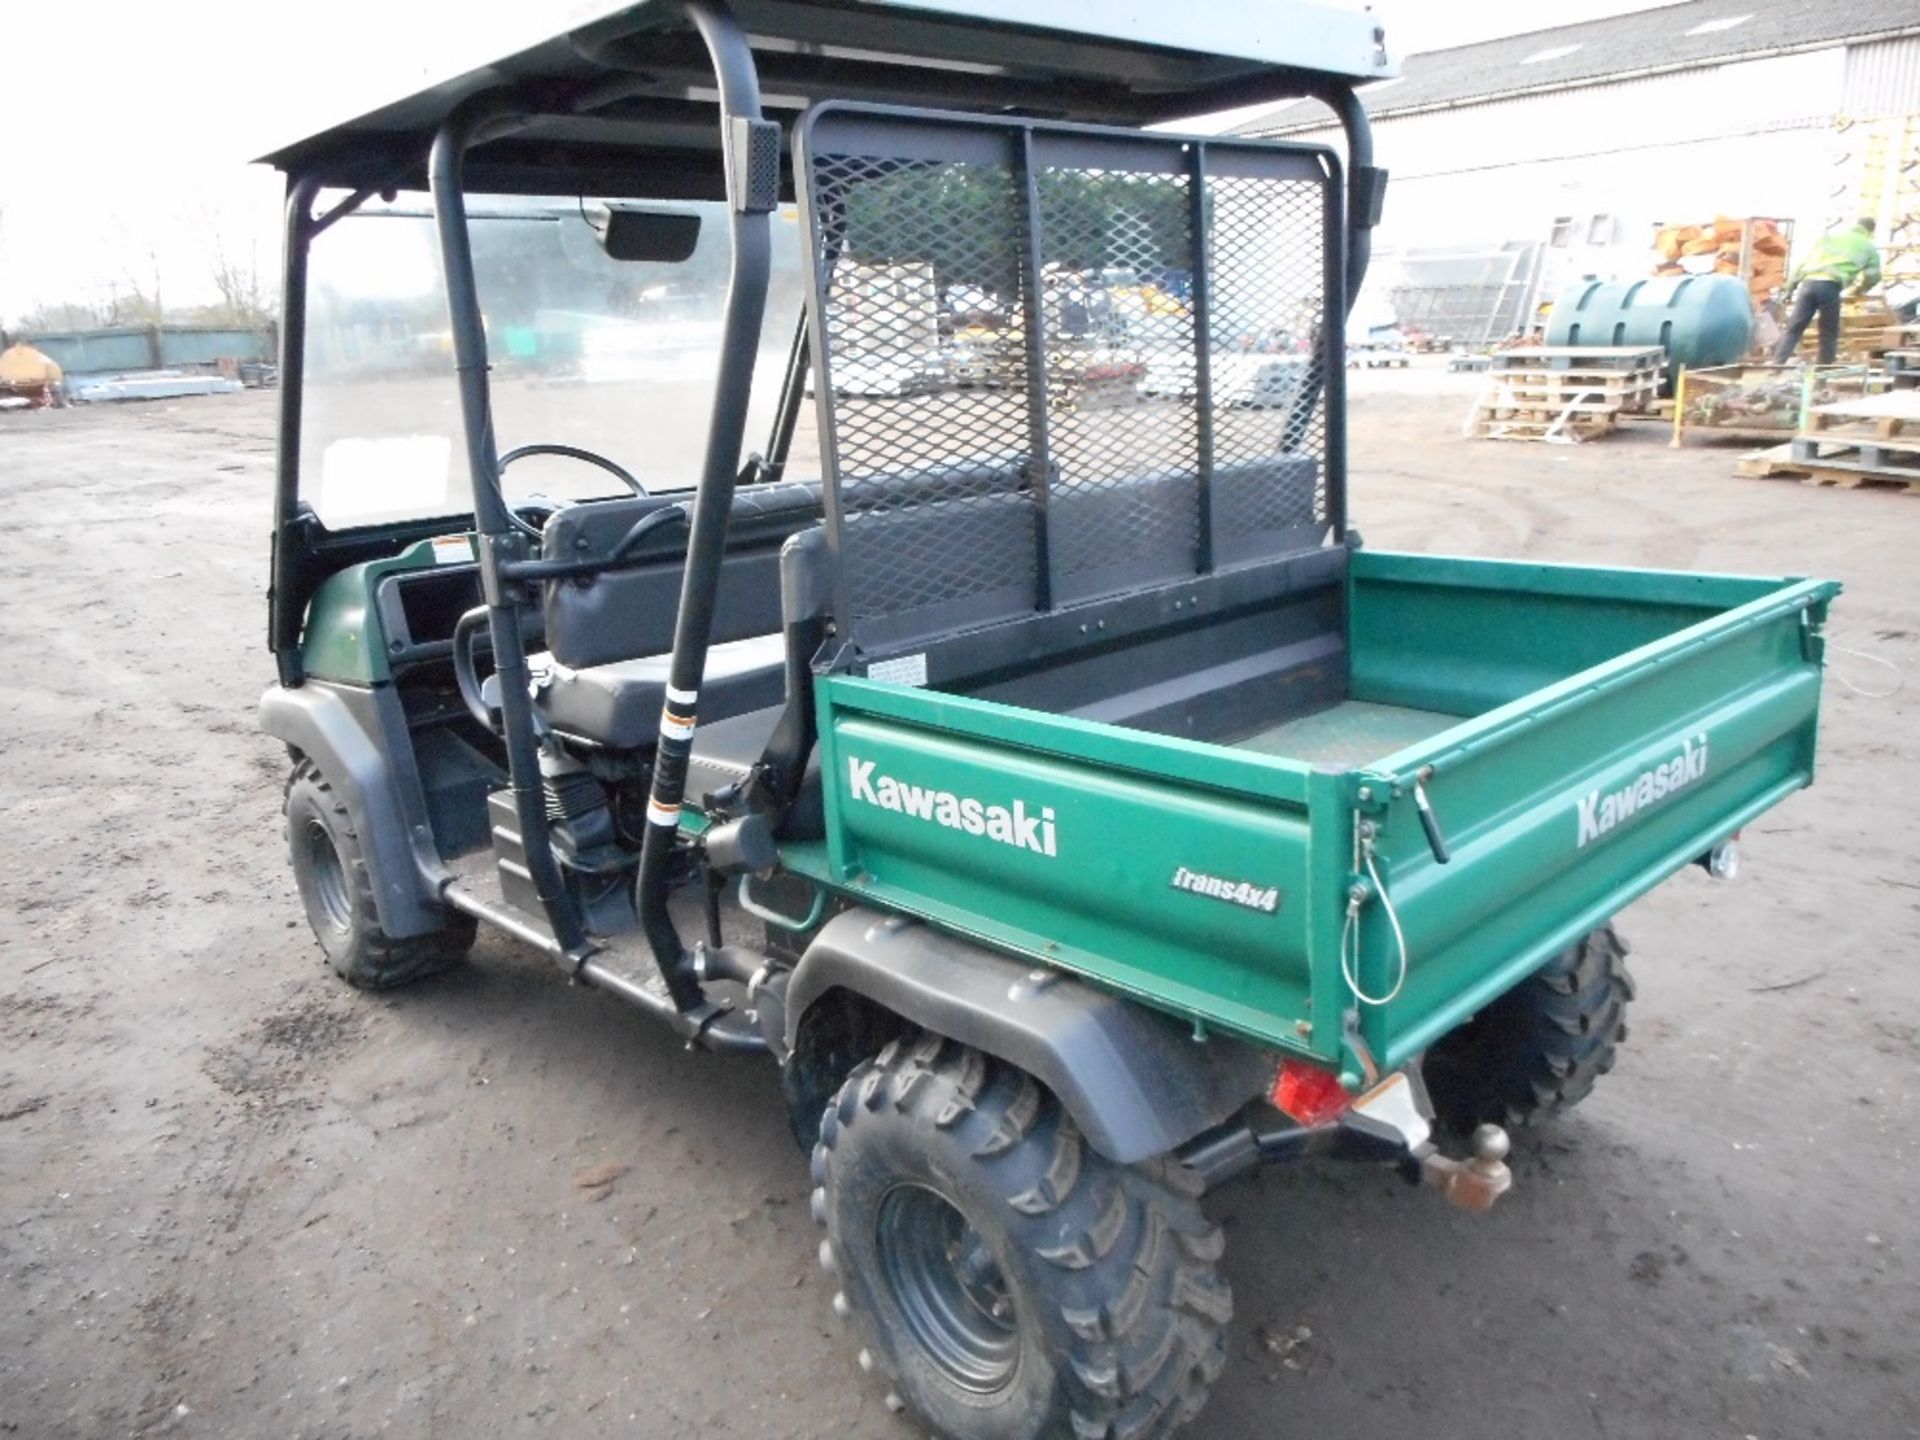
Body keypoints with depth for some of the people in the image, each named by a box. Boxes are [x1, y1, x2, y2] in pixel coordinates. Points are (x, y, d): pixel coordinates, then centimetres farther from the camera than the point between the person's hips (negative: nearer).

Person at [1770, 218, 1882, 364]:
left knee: (1792, 330, 3)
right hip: (1830, 286, -2)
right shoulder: (1869, 247, 24)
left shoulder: (1831, 234, 30)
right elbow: (1873, 275, 17)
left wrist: (1790, 287, 20)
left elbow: (1805, 260, 21)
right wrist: (1860, 289, 38)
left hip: (1809, 282, 2)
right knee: (1829, 335, 11)